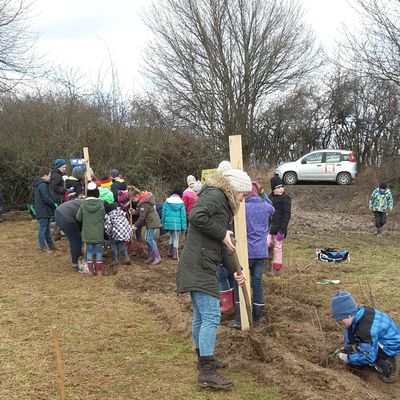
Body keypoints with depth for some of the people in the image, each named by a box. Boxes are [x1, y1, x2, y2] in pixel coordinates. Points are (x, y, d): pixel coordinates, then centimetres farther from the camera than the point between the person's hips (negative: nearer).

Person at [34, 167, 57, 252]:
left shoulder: (40, 184, 13)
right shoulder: (43, 185, -20)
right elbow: (46, 199, -24)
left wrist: (53, 204, 7)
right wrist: (54, 205, -10)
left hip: (45, 211, 10)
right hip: (43, 211, -10)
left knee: (47, 229, 17)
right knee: (43, 229, -2)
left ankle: (50, 245, 26)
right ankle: (43, 247, 4)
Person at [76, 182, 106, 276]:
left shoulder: (83, 204, -8)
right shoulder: (101, 204, -12)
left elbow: (78, 217, -1)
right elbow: (103, 217, -3)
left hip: (88, 233, 1)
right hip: (98, 233, -1)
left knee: (89, 251, 12)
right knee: (98, 251, 9)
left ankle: (90, 270, 16)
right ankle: (99, 271, 13)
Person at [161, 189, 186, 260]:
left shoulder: (167, 202, 2)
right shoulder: (181, 203, -2)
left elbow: (163, 213, 4)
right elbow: (183, 215, -3)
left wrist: (163, 223, 12)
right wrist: (183, 226, 1)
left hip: (169, 223, 3)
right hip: (177, 224, -2)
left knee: (171, 237, 22)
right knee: (176, 239, 7)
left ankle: (170, 252, 25)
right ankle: (174, 255, 9)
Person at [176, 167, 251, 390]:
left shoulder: (223, 204, 22)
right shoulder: (215, 195, -9)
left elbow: (223, 244, 22)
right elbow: (196, 216, -27)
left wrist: (235, 270, 15)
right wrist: (222, 234, -17)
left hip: (202, 267, 10)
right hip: (199, 267, -10)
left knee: (201, 316, 19)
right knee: (211, 316, -9)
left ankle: (204, 359, 32)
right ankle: (206, 373, -4)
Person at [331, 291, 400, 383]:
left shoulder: (367, 330, -35)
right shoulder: (359, 312, -13)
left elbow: (370, 357, -27)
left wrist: (348, 358, -17)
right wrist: (347, 347, 0)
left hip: (392, 347, -9)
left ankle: (386, 366, -8)